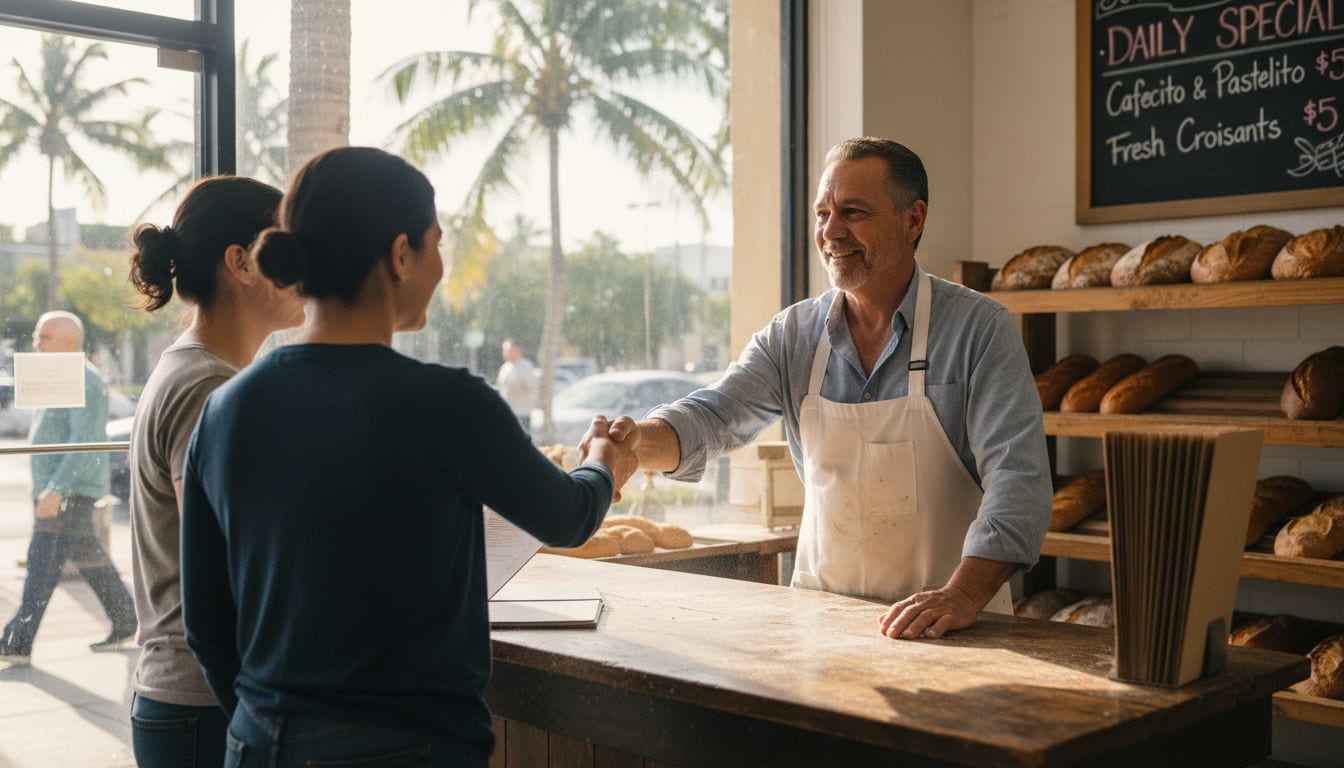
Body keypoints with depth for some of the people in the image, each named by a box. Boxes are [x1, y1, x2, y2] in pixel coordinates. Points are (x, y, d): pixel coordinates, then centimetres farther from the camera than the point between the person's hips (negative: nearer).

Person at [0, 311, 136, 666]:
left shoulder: (83, 382, -15)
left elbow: (84, 442, -24)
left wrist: (56, 489, -29)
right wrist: (46, 489, 24)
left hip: (69, 492, -10)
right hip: (56, 489, 10)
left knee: (43, 564, -9)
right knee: (89, 558, 13)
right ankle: (124, 622, 21)